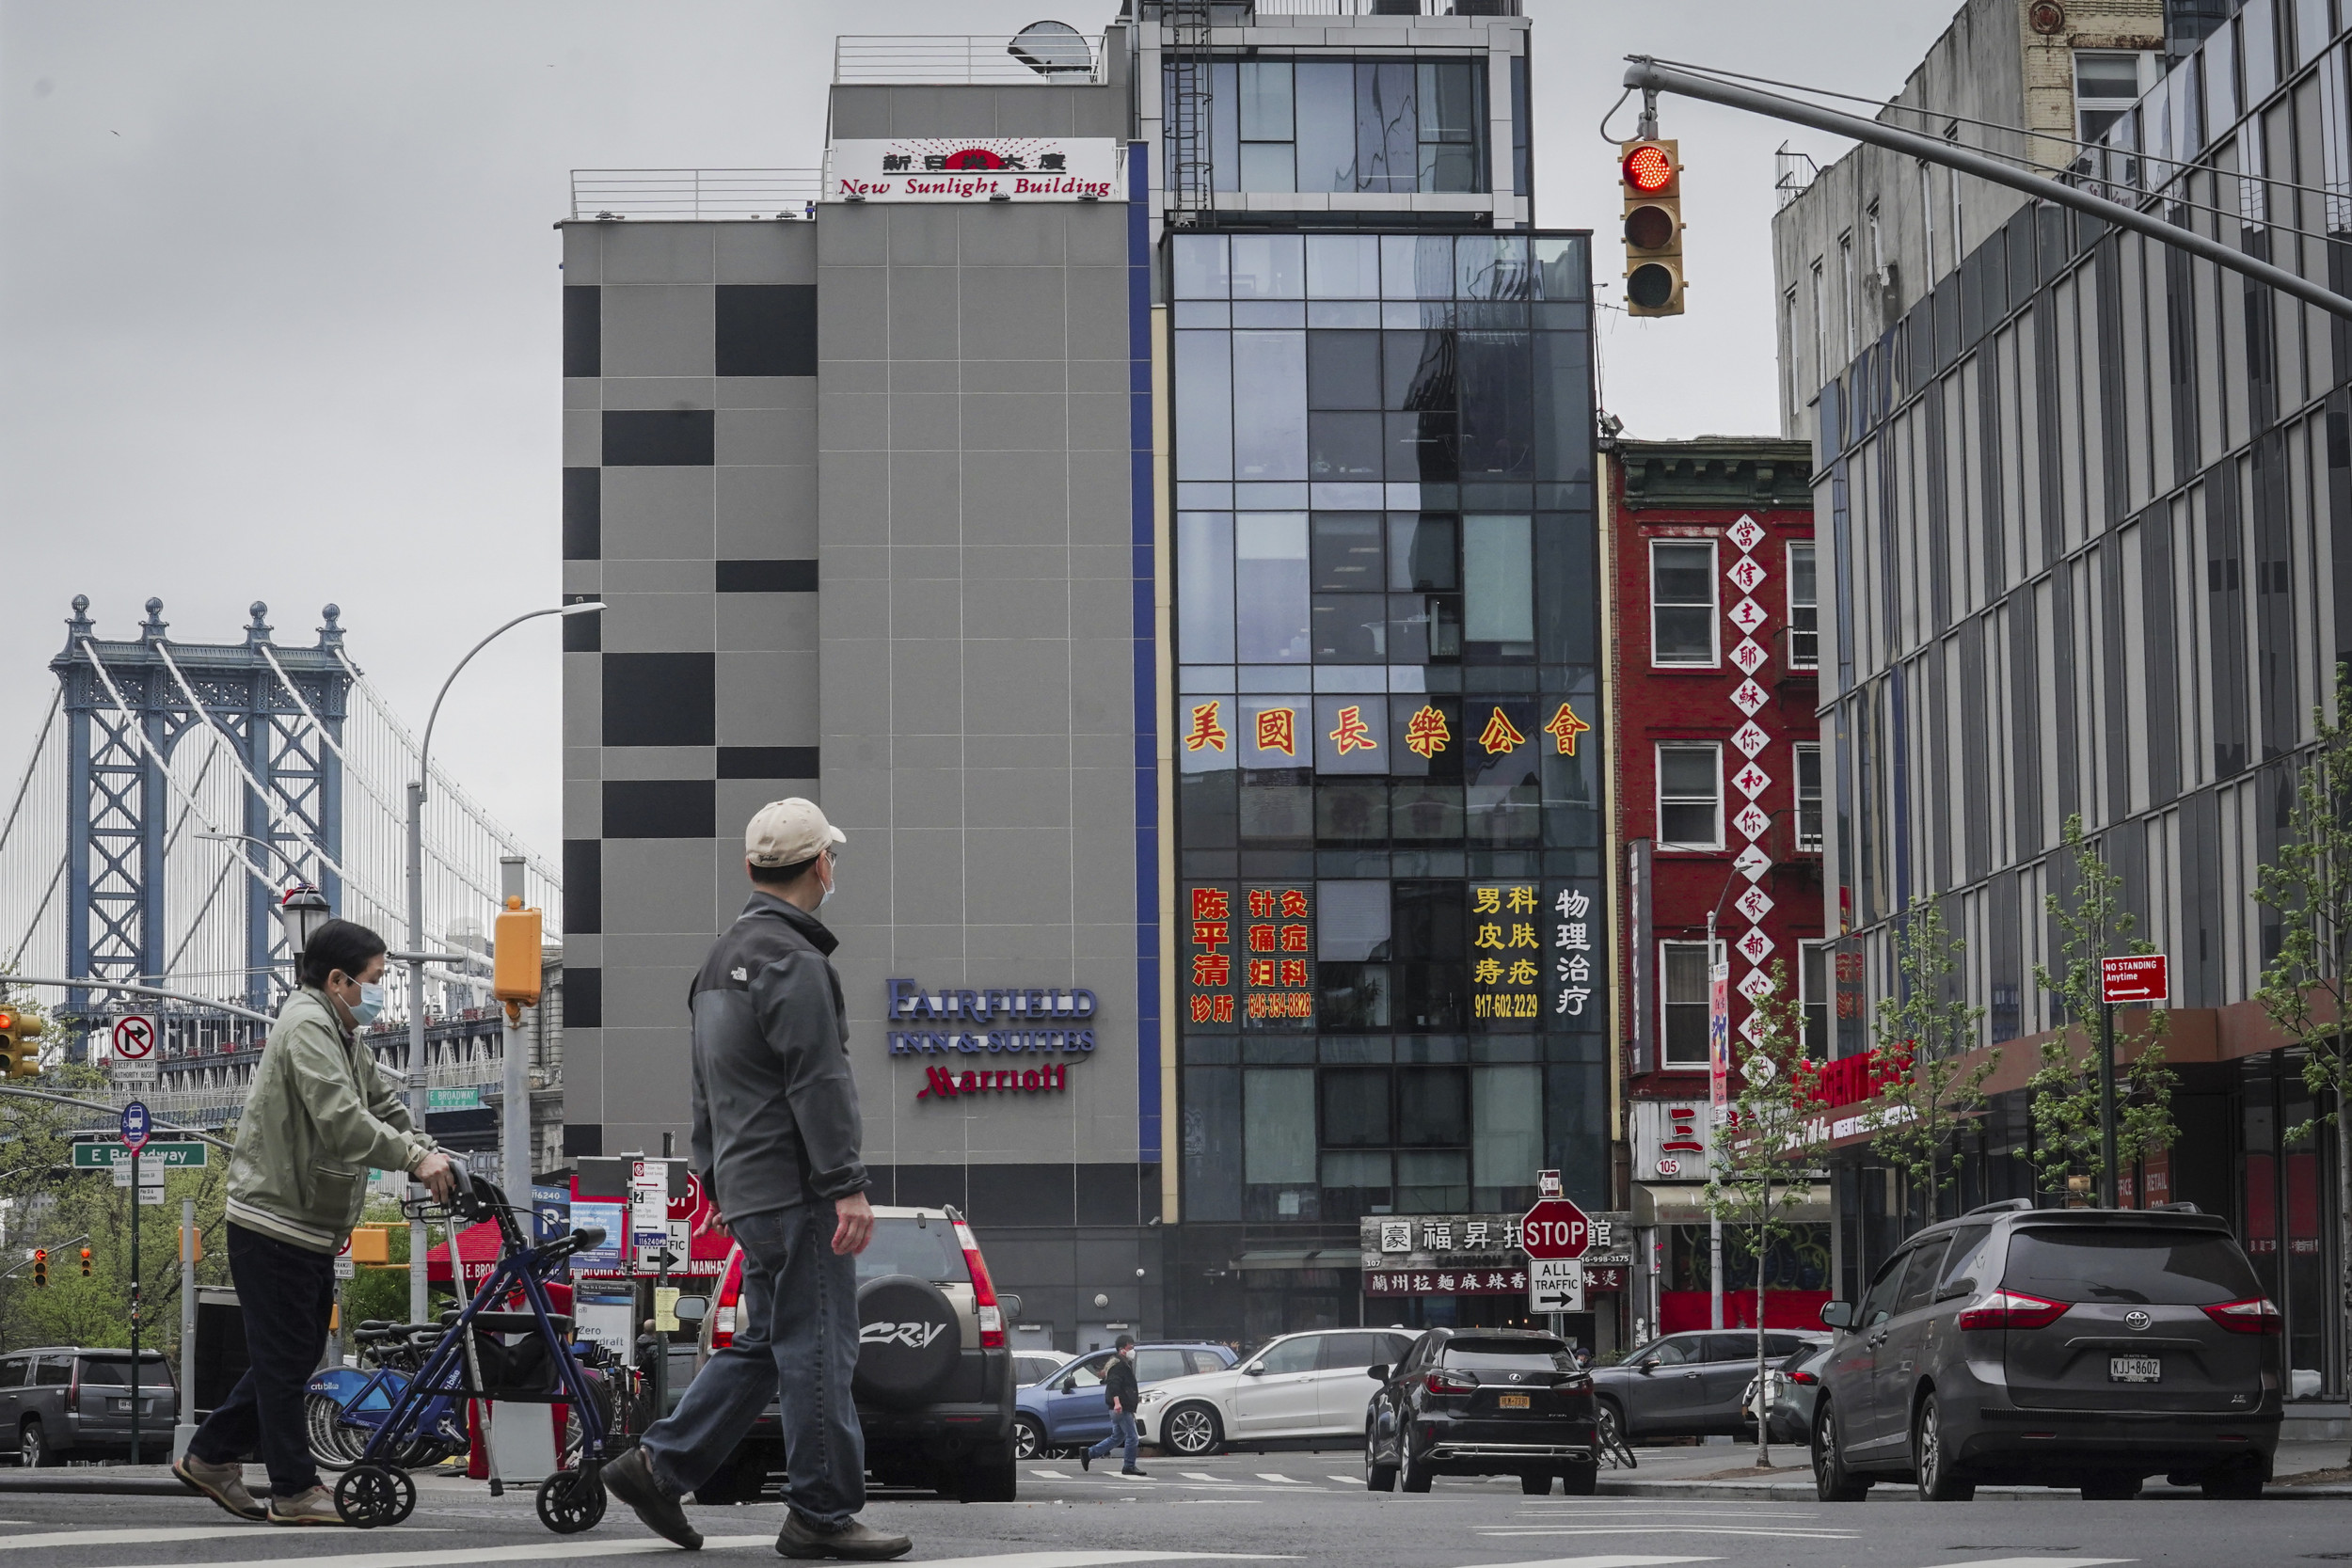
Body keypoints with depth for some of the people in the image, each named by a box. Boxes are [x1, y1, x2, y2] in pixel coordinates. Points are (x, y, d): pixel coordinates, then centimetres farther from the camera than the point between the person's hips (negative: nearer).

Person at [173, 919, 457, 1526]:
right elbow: (341, 1120, -28)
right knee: (284, 1356, -4)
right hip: (275, 1221, -11)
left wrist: (433, 1157, 4)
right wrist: (415, 1159, -28)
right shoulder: (307, 1027, -16)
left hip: (311, 1224, 11)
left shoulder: (341, 1036, 19)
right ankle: (296, 1491, 1)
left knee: (297, 1354, 15)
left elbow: (383, 1105, 19)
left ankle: (211, 1458, 23)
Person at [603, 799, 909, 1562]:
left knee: (765, 1341, 14)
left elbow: (709, 1086, 24)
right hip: (796, 1188, -10)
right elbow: (818, 1084, -20)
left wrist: (715, 1180, 28)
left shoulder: (722, 959, 18)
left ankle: (659, 1465, 13)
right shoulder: (792, 961, -14)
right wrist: (848, 1185, -21)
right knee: (818, 1346, -5)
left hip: (747, 1186, 10)